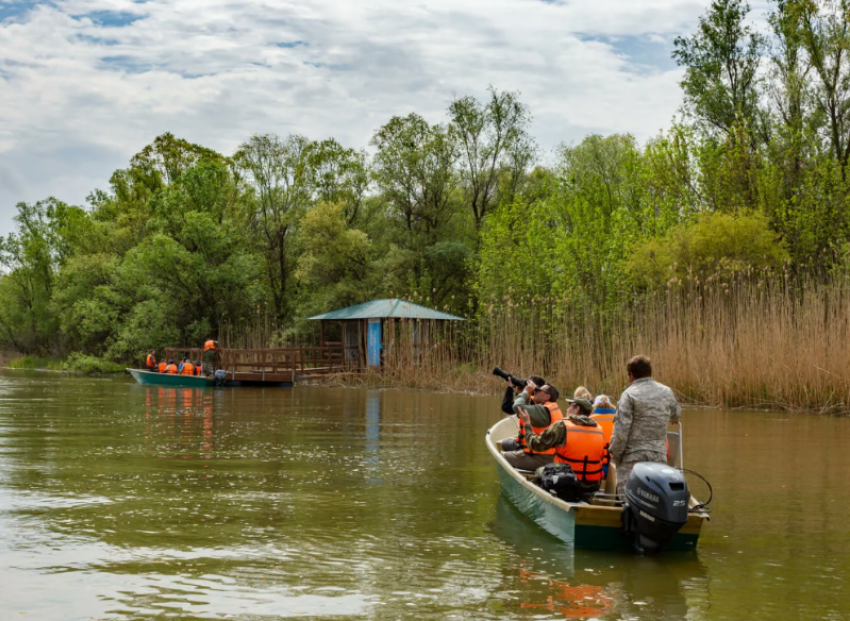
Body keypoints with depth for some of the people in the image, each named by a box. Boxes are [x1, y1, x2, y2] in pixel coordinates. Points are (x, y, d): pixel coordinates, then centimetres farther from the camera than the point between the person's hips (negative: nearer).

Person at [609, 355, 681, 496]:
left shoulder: (629, 394, -9)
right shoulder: (667, 392, 6)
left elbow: (621, 431, -13)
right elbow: (676, 416, 26)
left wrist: (615, 456, -3)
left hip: (632, 458, -5)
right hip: (659, 456, 5)